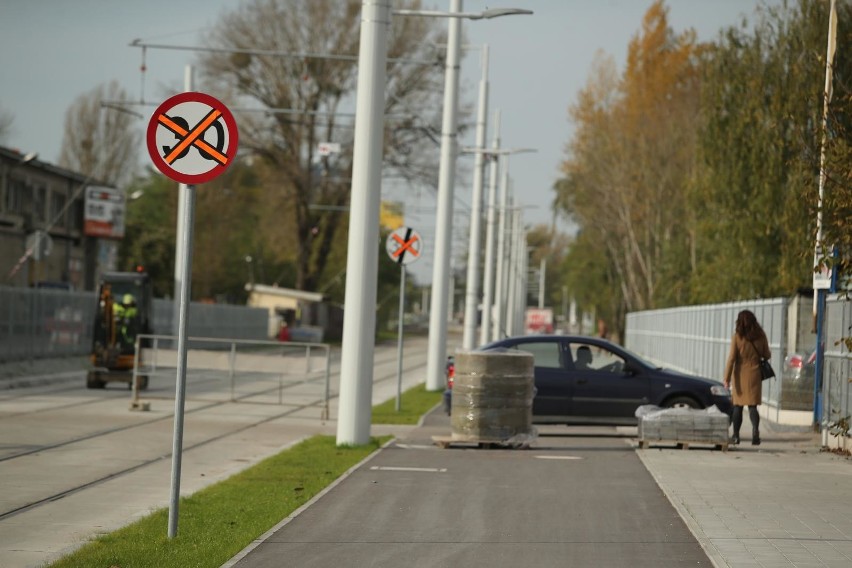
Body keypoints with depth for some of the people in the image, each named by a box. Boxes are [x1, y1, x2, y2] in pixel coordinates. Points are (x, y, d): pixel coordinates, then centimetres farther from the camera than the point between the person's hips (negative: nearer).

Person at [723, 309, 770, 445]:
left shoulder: (737, 337, -8)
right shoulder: (761, 336, -1)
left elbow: (732, 358, -11)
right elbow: (767, 355, 8)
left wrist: (727, 377, -10)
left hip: (740, 374, -1)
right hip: (754, 374, 1)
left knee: (738, 406, 9)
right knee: (752, 405, 1)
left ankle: (736, 436, 11)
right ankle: (755, 430, -20)